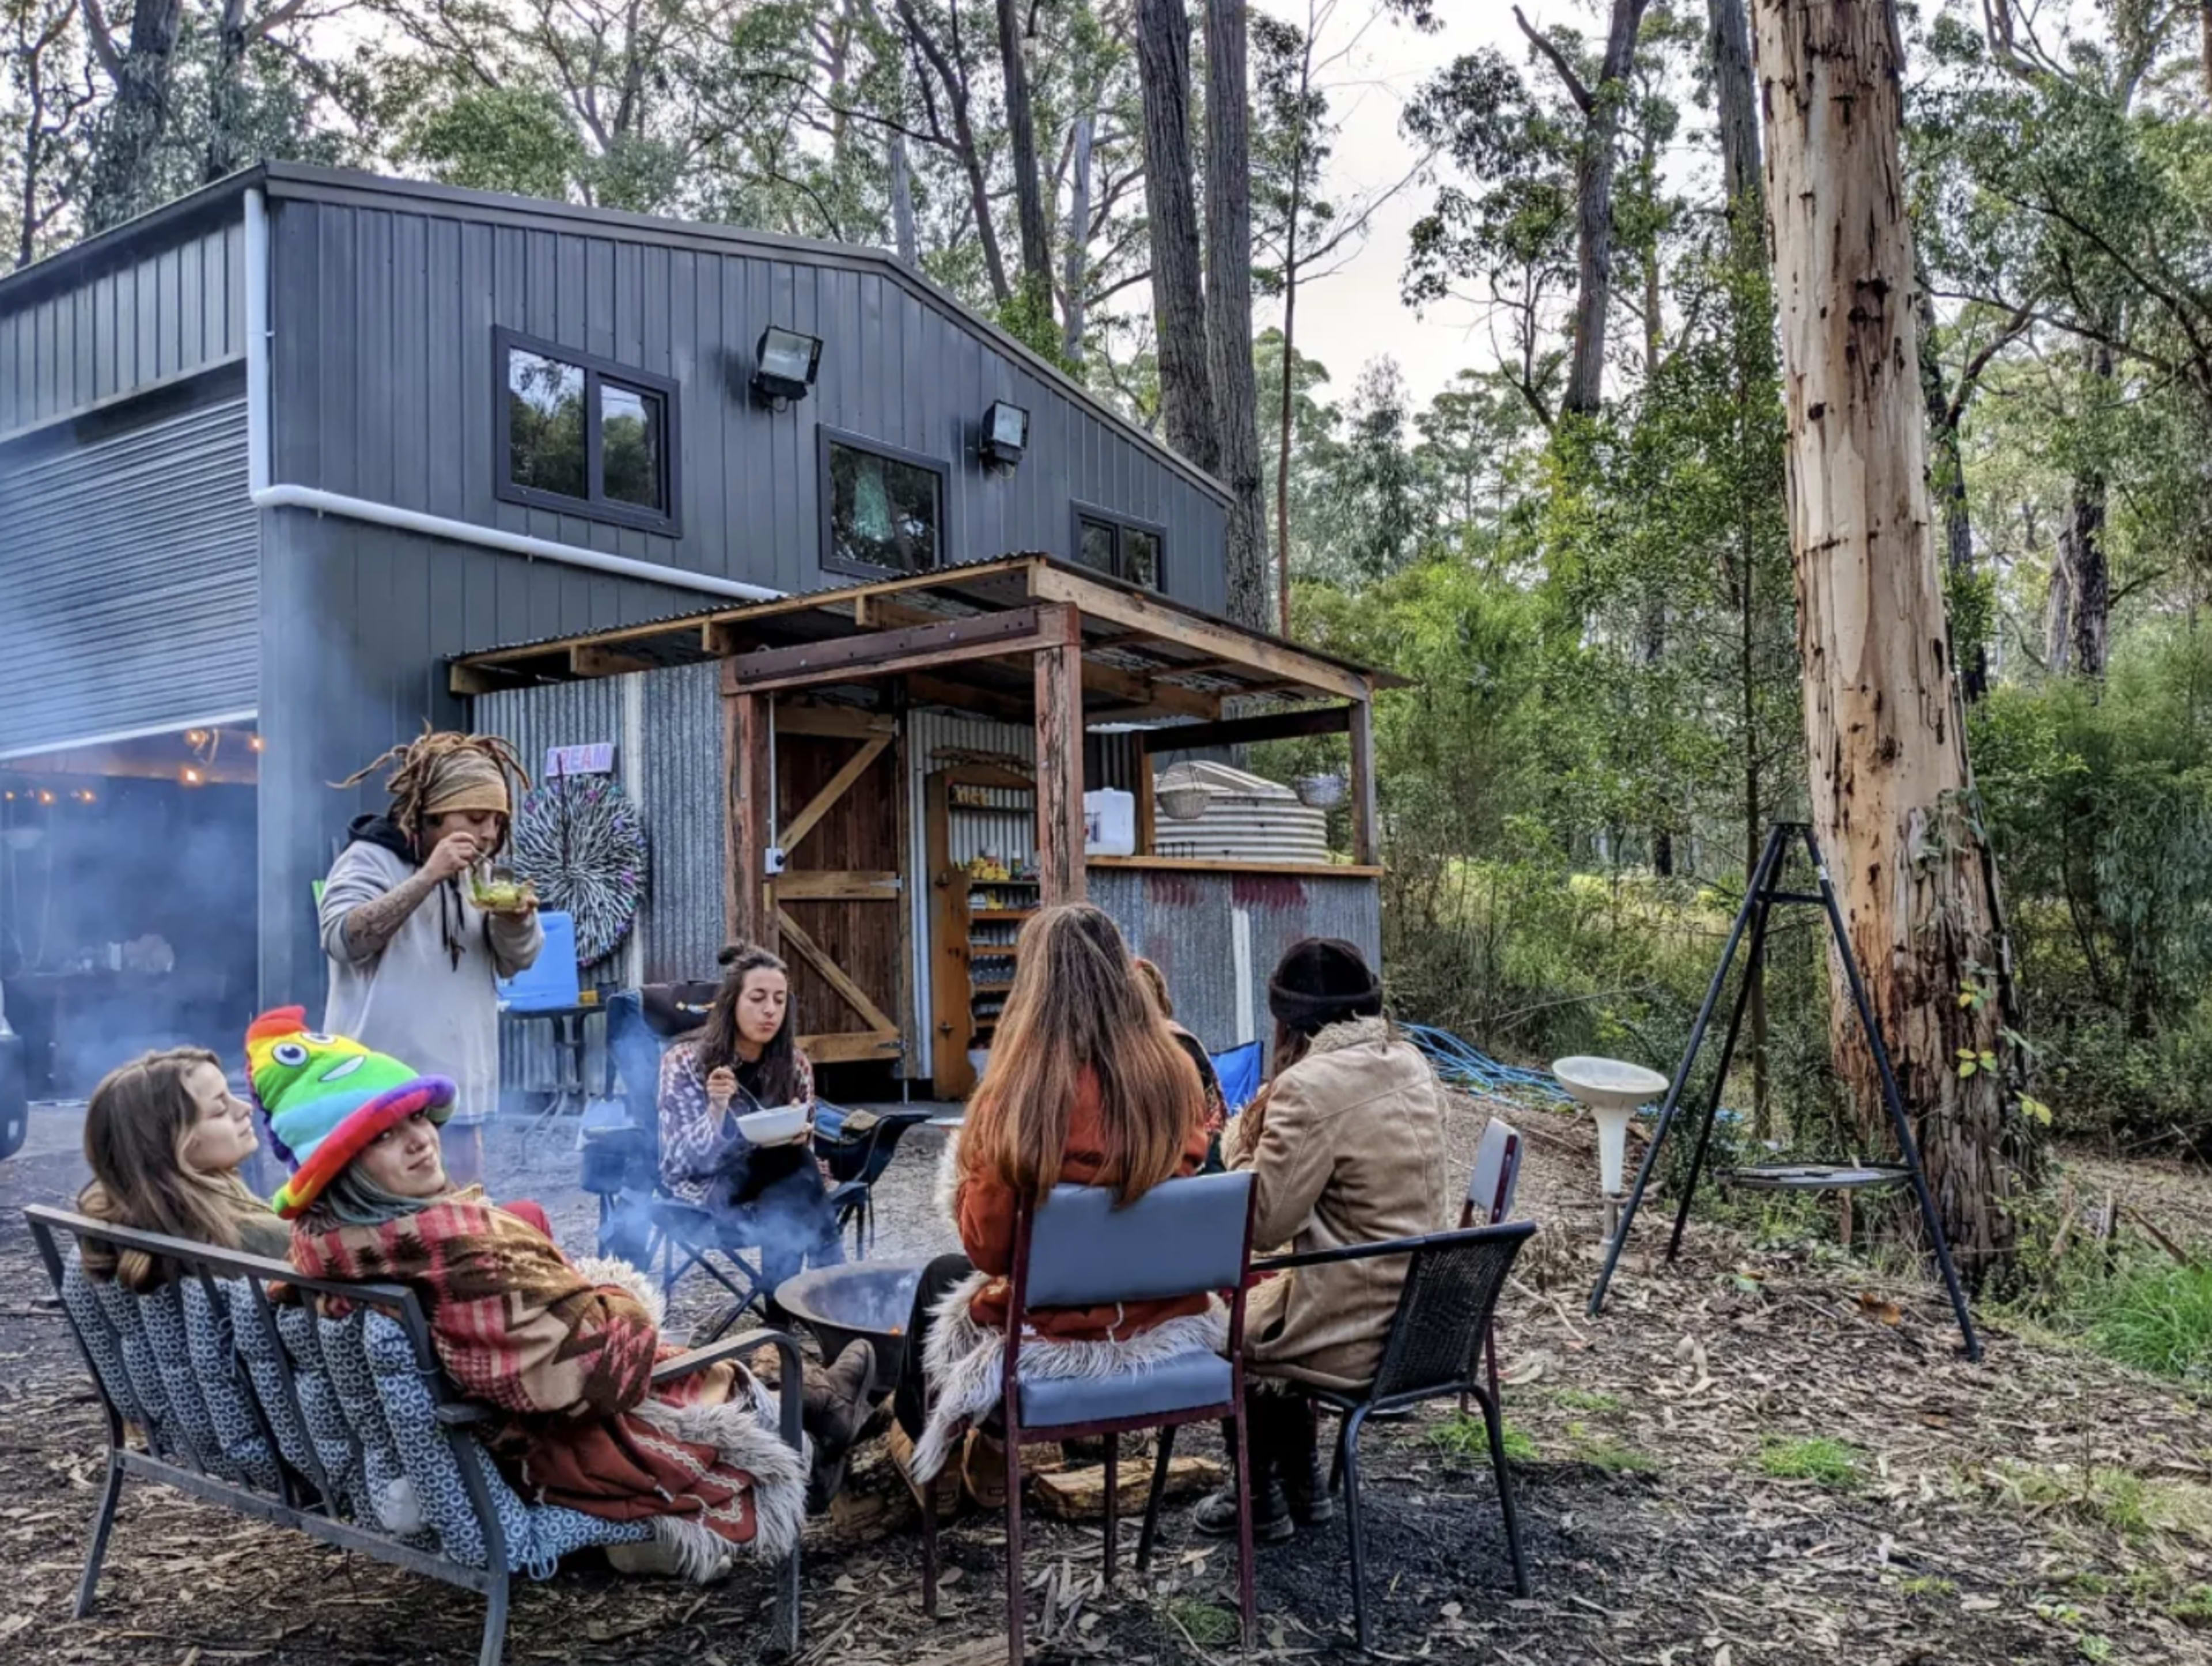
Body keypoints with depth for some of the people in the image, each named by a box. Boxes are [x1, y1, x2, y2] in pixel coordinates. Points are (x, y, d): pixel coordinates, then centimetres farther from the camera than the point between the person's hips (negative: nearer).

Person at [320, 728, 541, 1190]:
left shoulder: (474, 872, 13)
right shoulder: (370, 858, -7)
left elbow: (515, 961, 13)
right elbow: (343, 939, -22)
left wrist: (517, 919, -9)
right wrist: (428, 877, -28)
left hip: (456, 1090, 7)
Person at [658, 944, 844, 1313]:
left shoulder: (794, 1065, -3)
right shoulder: (684, 1062, -12)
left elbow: (801, 1156, 2)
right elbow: (687, 1159, -17)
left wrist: (797, 1138, -23)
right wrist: (716, 1109, -36)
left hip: (776, 1186, 3)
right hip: (704, 1189, -3)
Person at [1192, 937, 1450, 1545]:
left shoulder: (1309, 1087, -23)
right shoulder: (1412, 1065, 3)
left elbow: (1262, 1221, -18)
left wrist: (1241, 1142, -4)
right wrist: (1270, 1140, 9)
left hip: (1355, 1334, -8)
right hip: (1417, 1316, 8)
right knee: (1267, 1300, 29)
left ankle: (1261, 1501, 31)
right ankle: (1302, 1485, 35)